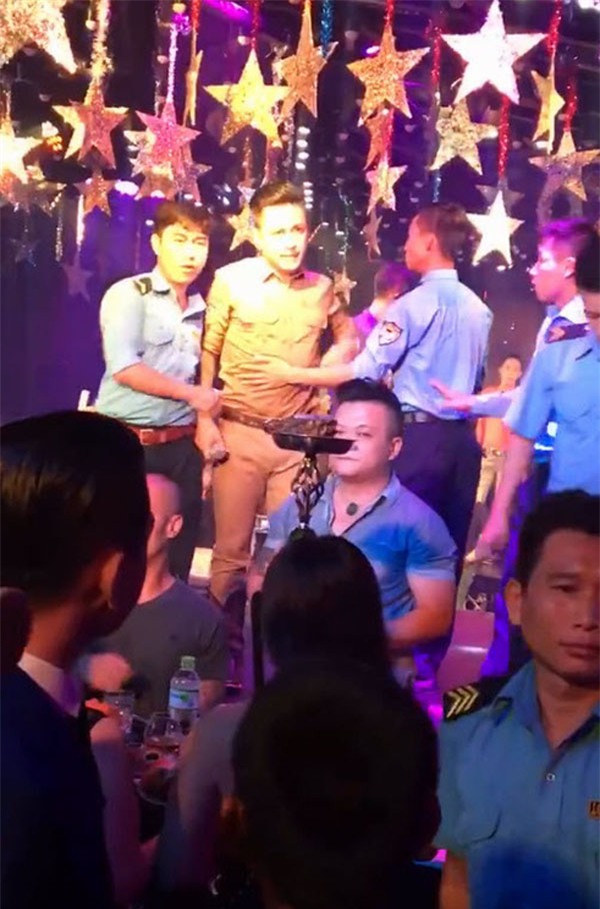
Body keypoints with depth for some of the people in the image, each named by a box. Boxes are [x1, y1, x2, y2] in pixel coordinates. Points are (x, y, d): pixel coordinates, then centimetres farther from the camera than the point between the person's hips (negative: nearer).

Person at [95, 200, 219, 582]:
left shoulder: (199, 309, 13)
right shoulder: (129, 294, -4)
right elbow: (123, 367, -15)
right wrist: (191, 393, -11)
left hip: (181, 445, 6)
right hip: (127, 442, -5)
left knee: (179, 548, 9)